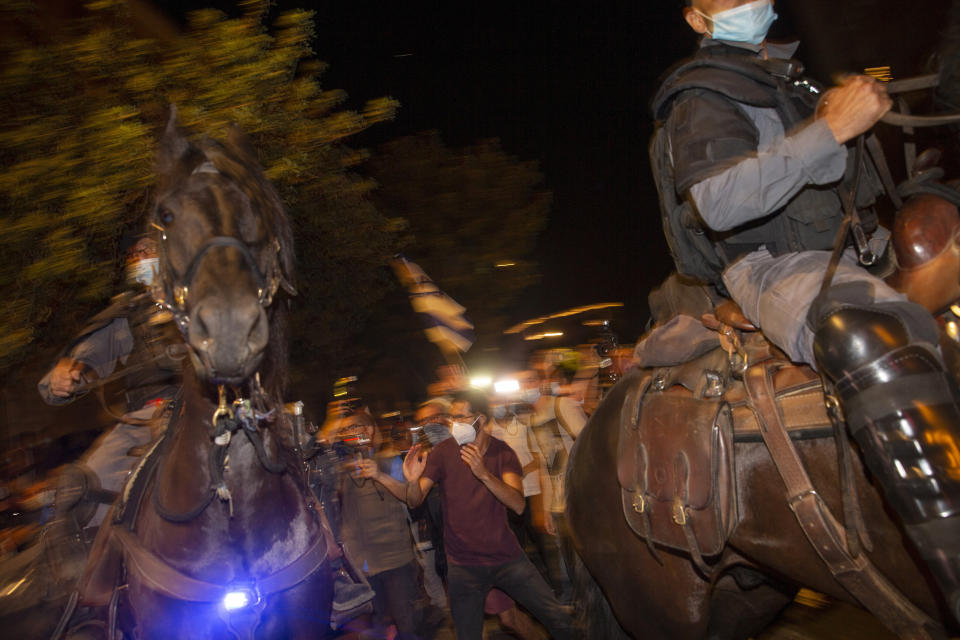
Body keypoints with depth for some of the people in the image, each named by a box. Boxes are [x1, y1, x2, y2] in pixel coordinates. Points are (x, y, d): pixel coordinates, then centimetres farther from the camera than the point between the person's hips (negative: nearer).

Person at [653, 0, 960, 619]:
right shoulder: (702, 95, 0)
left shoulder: (792, 76, 26)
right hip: (774, 267, -10)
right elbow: (718, 203, -20)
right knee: (877, 340, -39)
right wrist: (832, 128, -20)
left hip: (851, 251, 10)